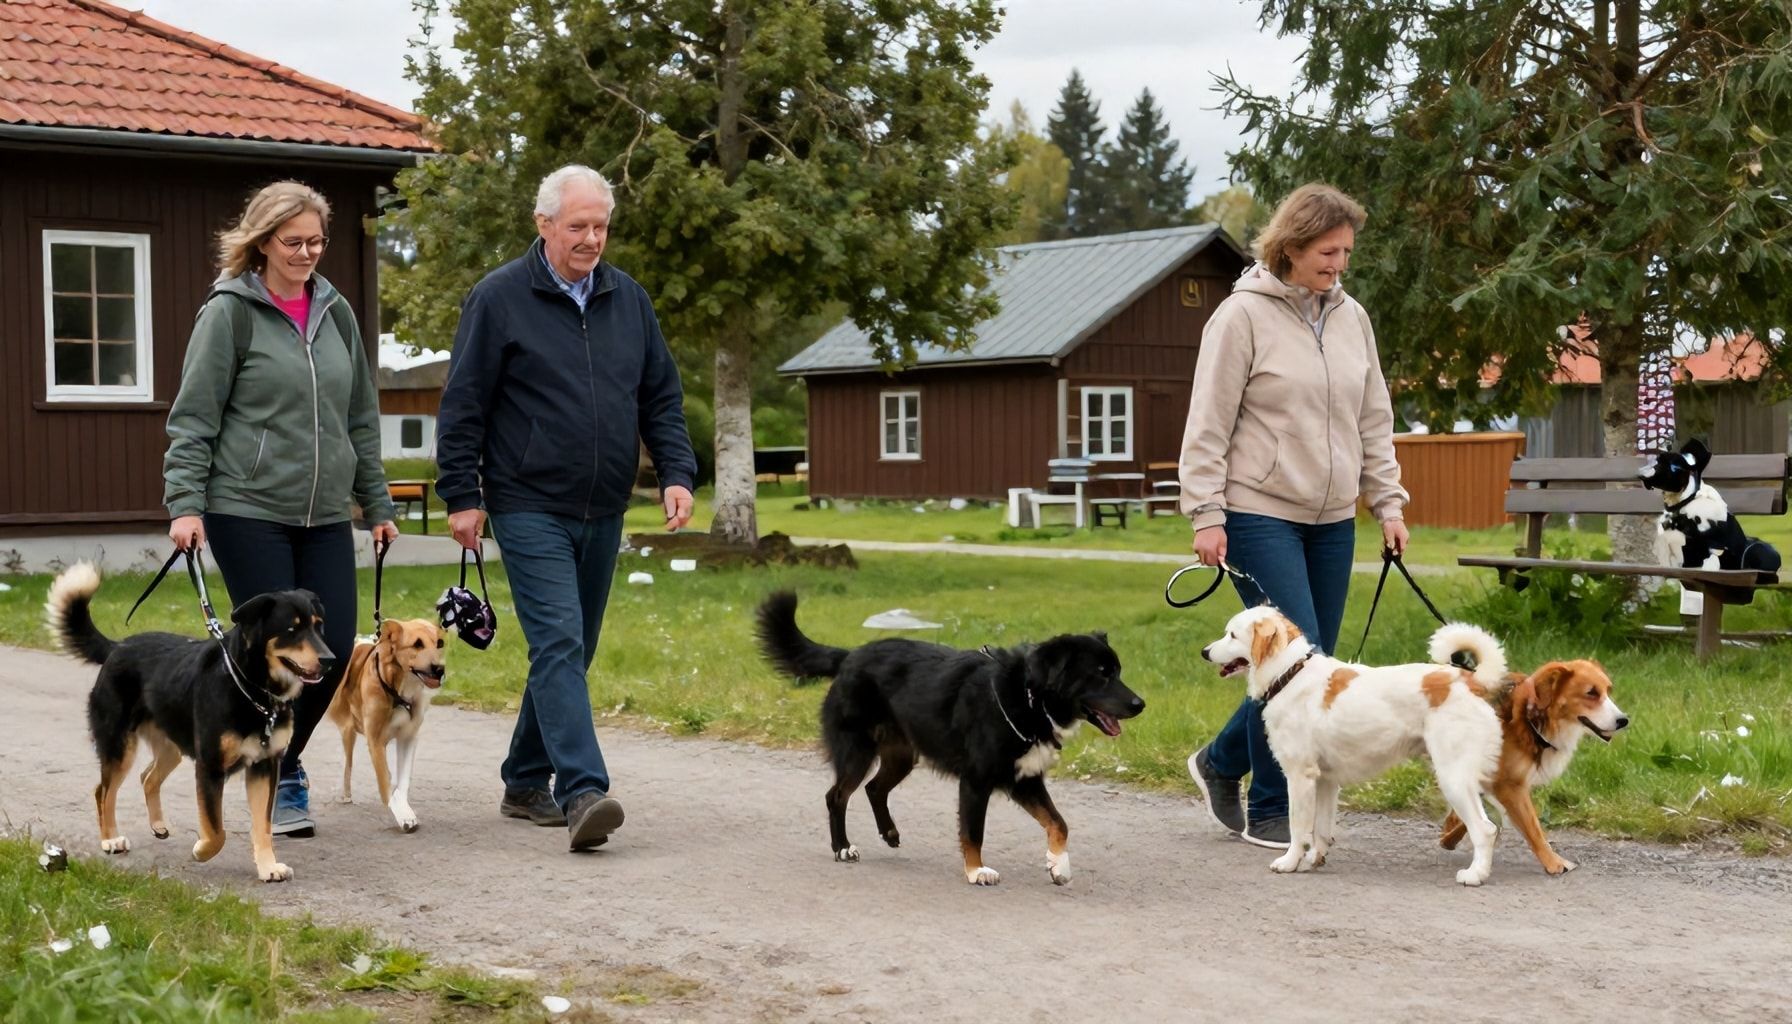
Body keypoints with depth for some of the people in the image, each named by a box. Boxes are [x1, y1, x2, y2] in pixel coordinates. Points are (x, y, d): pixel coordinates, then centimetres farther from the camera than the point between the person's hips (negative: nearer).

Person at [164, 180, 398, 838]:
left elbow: (361, 417, 19)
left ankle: (276, 757, 24)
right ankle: (282, 783, 12)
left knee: (334, 649, 1)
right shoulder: (230, 313, -4)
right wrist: (184, 502, -12)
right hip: (247, 512, -5)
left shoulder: (334, 312, 12)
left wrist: (376, 502, 18)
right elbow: (193, 417, -5)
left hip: (323, 514, 5)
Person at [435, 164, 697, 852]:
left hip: (602, 513, 6)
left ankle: (526, 783, 24)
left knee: (570, 652, 11)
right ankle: (582, 793, -23)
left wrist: (676, 473, 1)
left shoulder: (628, 300, 11)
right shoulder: (499, 299, -4)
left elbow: (661, 398, 14)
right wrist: (462, 496, -8)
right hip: (530, 508, -6)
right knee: (559, 644, -16)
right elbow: (462, 406, -4)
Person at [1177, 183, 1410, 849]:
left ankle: (1222, 762, 27)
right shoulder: (1243, 315, -7)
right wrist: (1206, 515, -12)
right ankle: (1270, 812, 4)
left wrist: (1387, 503, 11)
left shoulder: (1351, 318, 11)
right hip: (1259, 514, -6)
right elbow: (1208, 426, -8)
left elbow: (1374, 421, 17)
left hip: (1332, 520, 6)